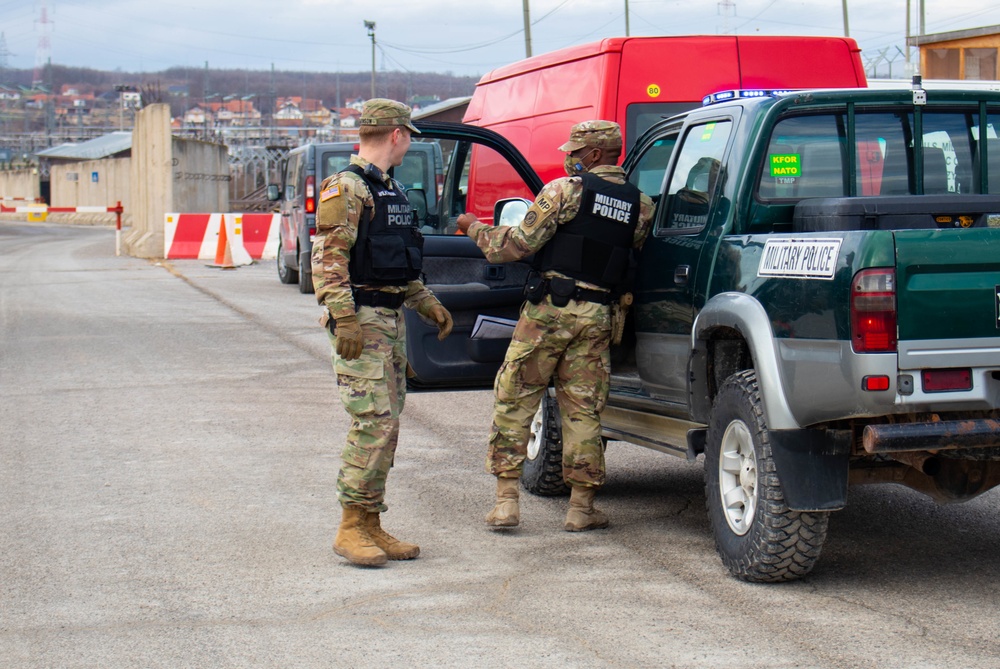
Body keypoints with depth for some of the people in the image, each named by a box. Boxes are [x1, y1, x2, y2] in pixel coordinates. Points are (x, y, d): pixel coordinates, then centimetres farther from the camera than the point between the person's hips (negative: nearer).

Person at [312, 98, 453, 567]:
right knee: (373, 421, -13)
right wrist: (345, 319, -24)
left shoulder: (391, 190, 19)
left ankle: (371, 526, 14)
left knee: (386, 425, 9)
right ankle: (351, 528, -7)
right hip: (361, 320, -9)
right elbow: (328, 261, -17)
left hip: (392, 318, 9)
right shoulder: (346, 189, -10)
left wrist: (428, 304, 23)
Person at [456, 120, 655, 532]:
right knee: (583, 408, 11)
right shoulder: (641, 206, 7)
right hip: (597, 315, 4)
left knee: (514, 401, 6)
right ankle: (581, 508, 12)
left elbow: (518, 244, -7)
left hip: (549, 309, -4)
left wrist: (475, 229, 9)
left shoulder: (565, 190, -6)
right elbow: (630, 254, 11)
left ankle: (506, 500, 5)